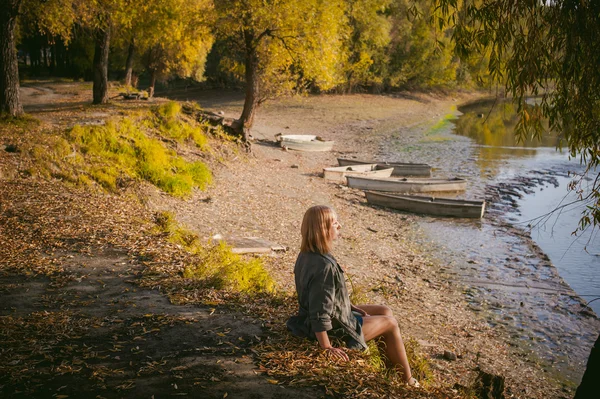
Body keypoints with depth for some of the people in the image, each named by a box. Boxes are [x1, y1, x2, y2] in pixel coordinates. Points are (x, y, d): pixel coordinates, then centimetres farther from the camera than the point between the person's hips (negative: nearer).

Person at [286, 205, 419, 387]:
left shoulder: (306, 256, -3)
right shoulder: (324, 266, -33)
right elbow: (319, 313, -32)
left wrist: (352, 307, 15)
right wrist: (327, 348, -23)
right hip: (334, 329, -9)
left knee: (385, 311, 18)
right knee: (390, 323, 7)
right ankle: (408, 382, 21)